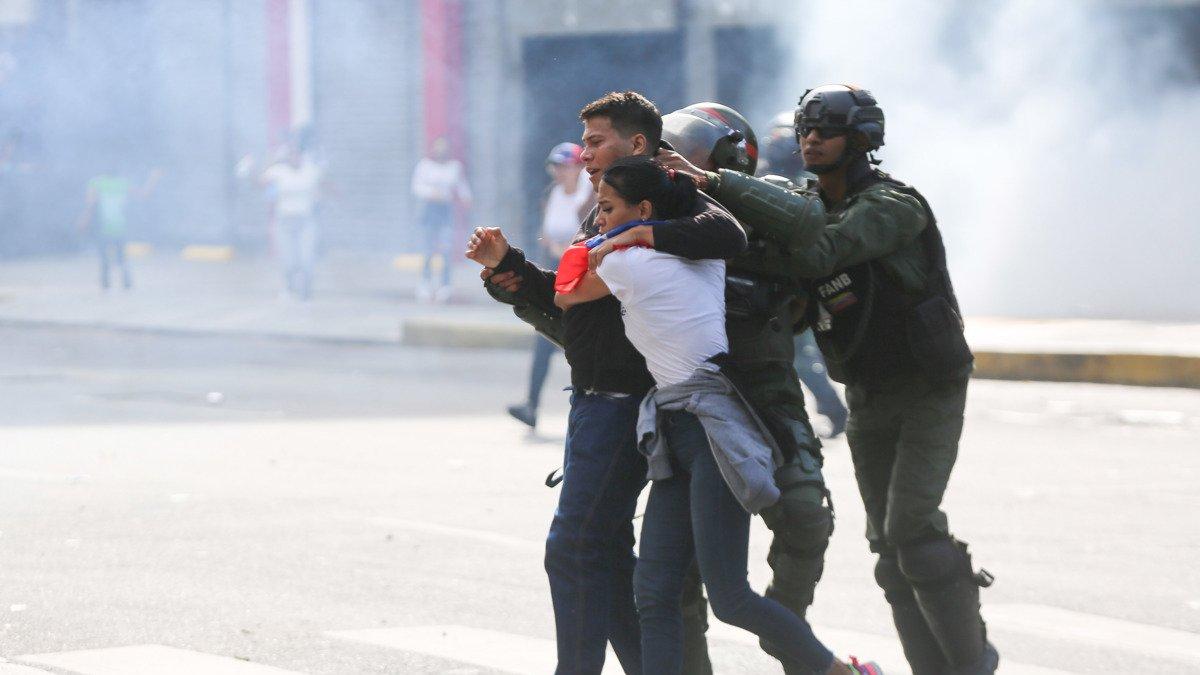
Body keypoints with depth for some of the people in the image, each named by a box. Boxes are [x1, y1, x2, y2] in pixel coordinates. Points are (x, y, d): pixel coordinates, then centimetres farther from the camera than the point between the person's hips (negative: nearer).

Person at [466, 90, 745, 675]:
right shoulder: (602, 215, 20)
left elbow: (725, 236, -31)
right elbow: (564, 300, 20)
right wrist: (505, 266, 7)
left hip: (625, 402, -10)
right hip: (593, 402, 10)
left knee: (572, 548, -11)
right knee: (605, 549, 13)